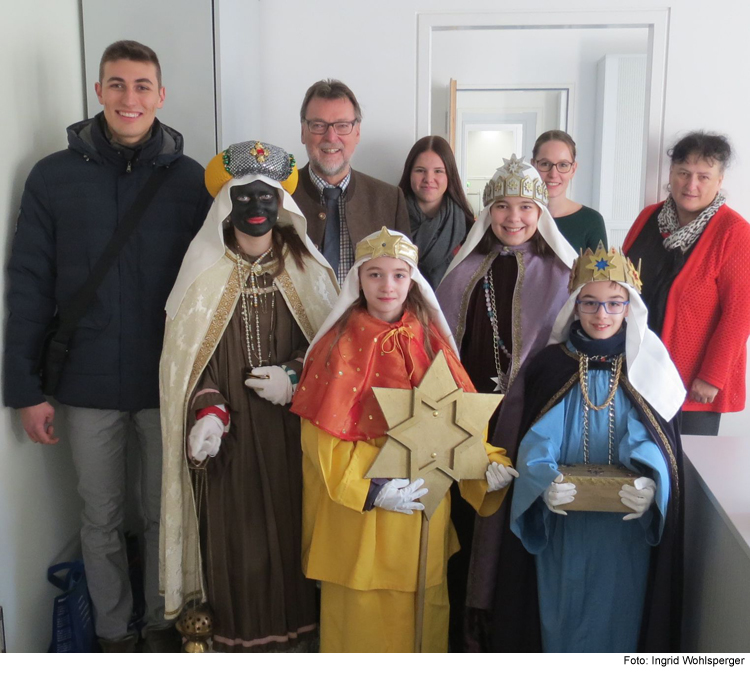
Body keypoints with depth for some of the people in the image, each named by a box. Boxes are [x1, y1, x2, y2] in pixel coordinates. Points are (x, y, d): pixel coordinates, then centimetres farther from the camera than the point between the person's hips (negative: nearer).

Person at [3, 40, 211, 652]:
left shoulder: (190, 179, -2)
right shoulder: (54, 176, -2)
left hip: (169, 382, 0)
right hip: (88, 386, 1)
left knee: (166, 515, 14)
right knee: (101, 520, 14)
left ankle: (162, 624, 36)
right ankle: (114, 633, 35)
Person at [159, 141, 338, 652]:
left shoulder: (307, 270, 4)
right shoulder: (207, 273, 2)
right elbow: (190, 355, 1)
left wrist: (295, 378, -11)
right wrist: (208, 413, -13)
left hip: (293, 426, 1)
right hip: (230, 432, 0)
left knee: (293, 526, 5)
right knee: (236, 533, 1)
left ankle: (297, 631, 22)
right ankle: (241, 642, 18)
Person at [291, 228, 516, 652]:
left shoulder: (430, 339, 3)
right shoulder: (340, 345, -8)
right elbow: (321, 435, -11)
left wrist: (488, 462, -11)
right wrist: (371, 490, -20)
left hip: (424, 499, 4)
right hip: (359, 505, -3)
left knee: (422, 604, 15)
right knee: (364, 608, 8)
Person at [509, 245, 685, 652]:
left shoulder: (647, 366, 0)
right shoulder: (551, 366, -2)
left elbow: (652, 439, -6)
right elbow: (538, 440, -6)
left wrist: (649, 483, -28)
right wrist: (545, 481, -27)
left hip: (626, 524, 0)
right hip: (563, 526, 0)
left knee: (618, 610, 10)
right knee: (564, 610, 11)